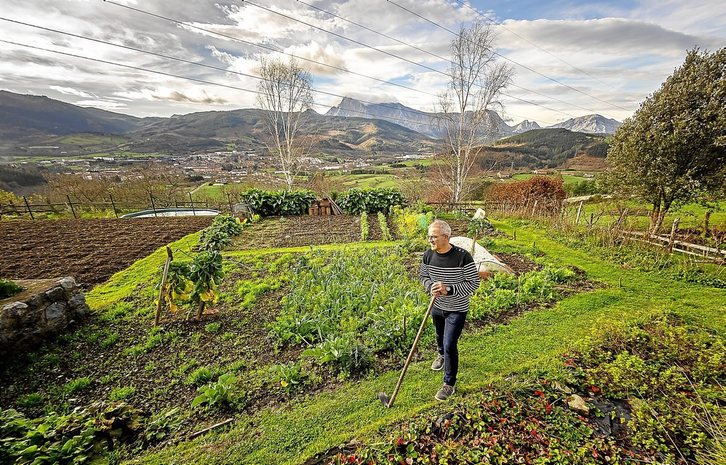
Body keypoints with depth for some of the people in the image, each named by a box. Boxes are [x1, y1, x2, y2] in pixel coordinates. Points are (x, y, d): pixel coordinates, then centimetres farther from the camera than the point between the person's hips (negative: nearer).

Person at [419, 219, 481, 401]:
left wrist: (449, 289, -30)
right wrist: (430, 286, -19)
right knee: (440, 335, 27)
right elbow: (423, 275, 3)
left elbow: (473, 283, -19)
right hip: (437, 306, 5)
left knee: (450, 345, -3)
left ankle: (449, 384, 17)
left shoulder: (463, 257, -26)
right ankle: (441, 355, 60)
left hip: (456, 310, -5)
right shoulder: (428, 255, -13)